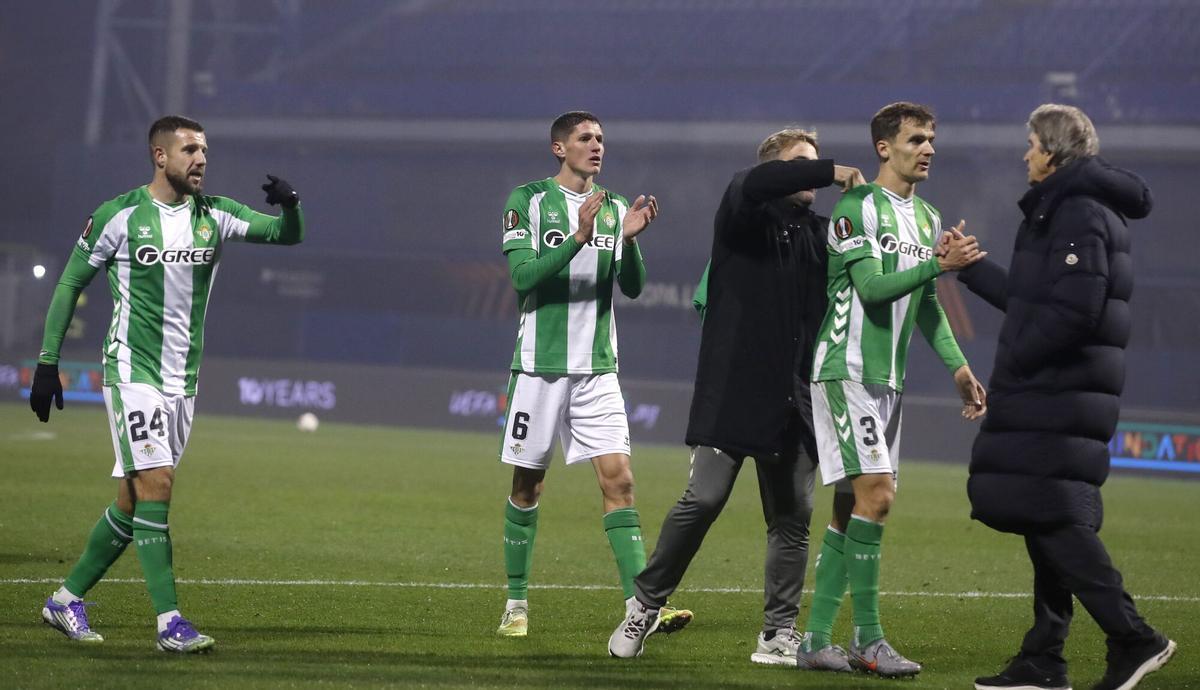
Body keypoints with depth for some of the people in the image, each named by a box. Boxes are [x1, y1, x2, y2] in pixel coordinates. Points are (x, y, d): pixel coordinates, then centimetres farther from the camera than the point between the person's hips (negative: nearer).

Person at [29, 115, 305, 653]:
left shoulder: (213, 215, 6)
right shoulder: (119, 216, -6)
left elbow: (287, 235, 3)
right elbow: (71, 284, 1)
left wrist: (289, 206, -21)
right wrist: (47, 361, -2)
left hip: (183, 379, 6)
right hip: (132, 370, -6)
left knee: (132, 502, 8)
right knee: (156, 484, -16)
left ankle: (66, 599, 22)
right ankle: (169, 621, -17)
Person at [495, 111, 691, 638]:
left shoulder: (614, 208, 10)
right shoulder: (529, 200, -2)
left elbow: (633, 287, 4)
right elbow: (523, 275, -13)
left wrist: (629, 238, -14)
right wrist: (579, 237, -25)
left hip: (597, 368, 3)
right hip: (539, 364, -3)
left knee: (618, 480, -9)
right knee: (527, 485, 5)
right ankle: (517, 603, 17)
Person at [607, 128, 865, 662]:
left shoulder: (817, 232, 14)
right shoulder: (743, 214, -1)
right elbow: (757, 184, -23)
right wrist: (832, 173, -20)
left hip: (793, 398, 5)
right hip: (733, 391, -5)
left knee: (793, 515, 4)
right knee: (703, 500, -9)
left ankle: (778, 635, 11)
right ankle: (646, 606, 7)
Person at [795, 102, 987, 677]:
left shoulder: (928, 217, 16)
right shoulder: (857, 207, -10)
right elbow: (872, 286, -19)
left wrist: (958, 366, 16)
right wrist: (940, 264, -25)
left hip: (888, 379, 8)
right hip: (846, 369, -8)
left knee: (852, 504, 6)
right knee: (875, 494, -15)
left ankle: (816, 640, 8)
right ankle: (867, 638, -11)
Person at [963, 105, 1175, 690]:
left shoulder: (1079, 213, -14)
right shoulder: (1067, 209, 18)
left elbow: (1074, 310, -24)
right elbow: (1030, 301, 24)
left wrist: (1013, 362, -16)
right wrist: (970, 267, 31)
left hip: (1059, 396, -10)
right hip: (1053, 394, 10)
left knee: (1051, 514, -12)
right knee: (1047, 518, 11)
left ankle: (1131, 637, -15)